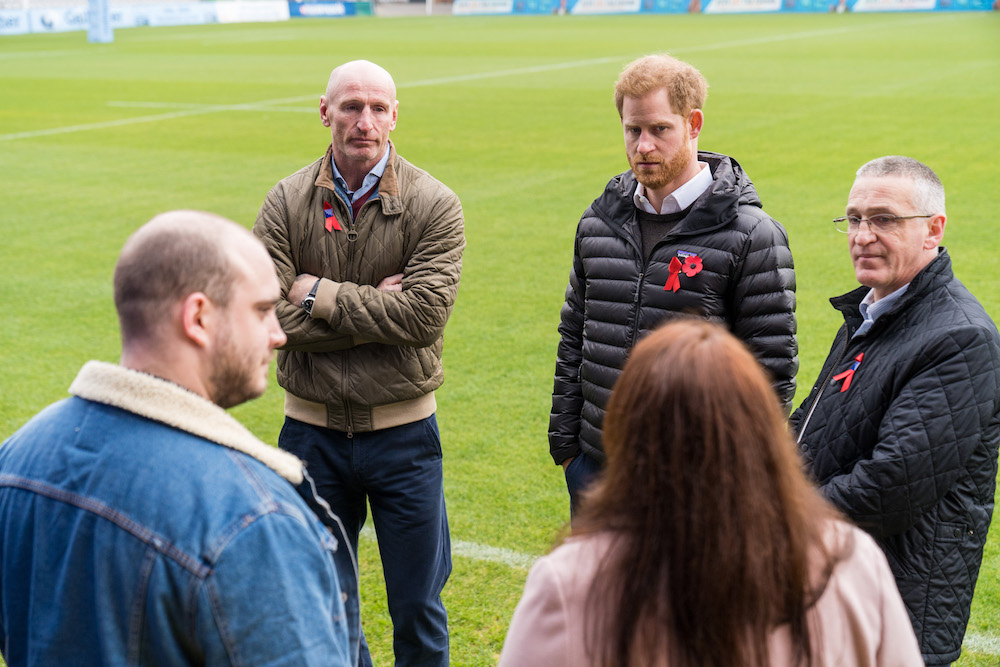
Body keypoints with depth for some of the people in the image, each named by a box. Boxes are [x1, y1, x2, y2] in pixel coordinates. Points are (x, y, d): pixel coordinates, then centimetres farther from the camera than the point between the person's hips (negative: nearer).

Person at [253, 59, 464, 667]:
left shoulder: (434, 205, -8)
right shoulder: (287, 203, -3)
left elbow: (425, 314, -19)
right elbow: (270, 316, -13)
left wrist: (320, 295, -15)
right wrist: (375, 307, -17)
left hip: (403, 430, -1)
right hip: (313, 429, 2)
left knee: (418, 607, 11)